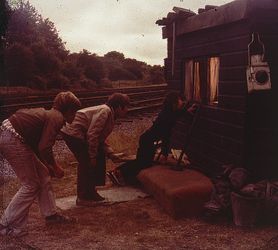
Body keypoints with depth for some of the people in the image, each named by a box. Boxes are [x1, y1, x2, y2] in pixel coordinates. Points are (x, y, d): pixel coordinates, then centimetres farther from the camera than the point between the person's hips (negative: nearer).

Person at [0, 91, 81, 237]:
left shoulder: (49, 114, 18)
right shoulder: (57, 118, -11)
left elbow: (38, 144, 24)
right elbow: (44, 148, -20)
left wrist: (49, 166, 26)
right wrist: (55, 167, -5)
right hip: (12, 140, -10)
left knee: (43, 175, 16)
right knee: (31, 185, 1)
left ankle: (50, 214, 28)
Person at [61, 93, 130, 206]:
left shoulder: (111, 115, 12)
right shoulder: (105, 111, -20)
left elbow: (100, 139, 15)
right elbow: (92, 135, -26)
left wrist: (111, 154, 4)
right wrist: (93, 156, -20)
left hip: (80, 135, 11)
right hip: (73, 133, -11)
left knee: (99, 159, 14)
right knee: (87, 163, -7)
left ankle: (91, 193, 23)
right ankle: (82, 198, 4)